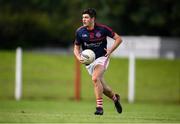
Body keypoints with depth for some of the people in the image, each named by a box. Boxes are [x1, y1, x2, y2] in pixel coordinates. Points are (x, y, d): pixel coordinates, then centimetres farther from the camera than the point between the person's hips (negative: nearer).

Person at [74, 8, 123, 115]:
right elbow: (76, 48, 6)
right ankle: (115, 98, 39)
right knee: (101, 85, 8)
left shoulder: (102, 29, -13)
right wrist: (79, 57, -14)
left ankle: (99, 107, -20)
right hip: (89, 60, 4)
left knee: (95, 78, -27)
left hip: (102, 58, -4)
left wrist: (110, 50, -15)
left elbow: (118, 39, -4)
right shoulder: (80, 32, -6)